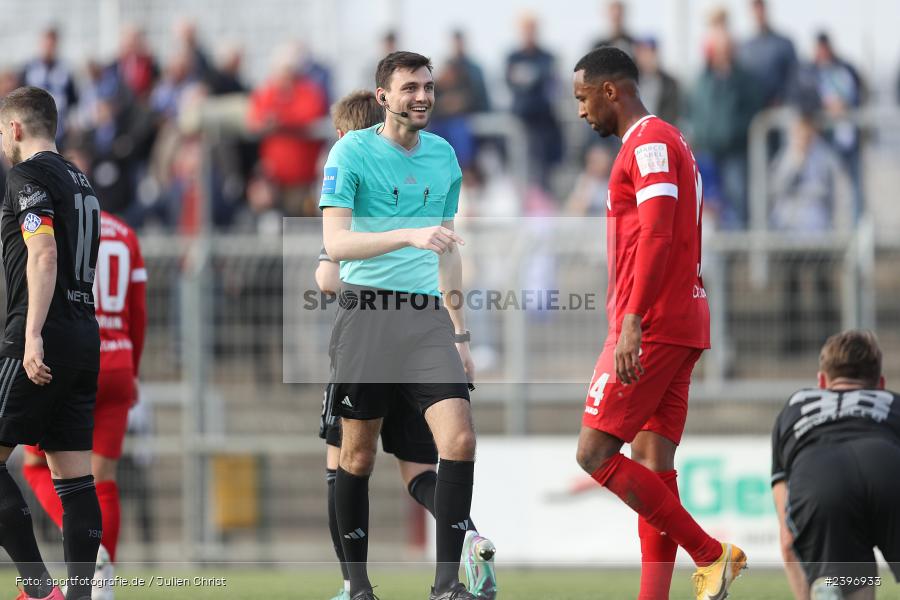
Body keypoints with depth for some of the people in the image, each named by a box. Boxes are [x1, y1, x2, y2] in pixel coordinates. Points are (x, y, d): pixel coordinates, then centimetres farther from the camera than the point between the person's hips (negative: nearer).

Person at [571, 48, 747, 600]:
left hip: (652, 326, -10)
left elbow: (657, 236, -22)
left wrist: (633, 321, -28)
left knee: (595, 453, -9)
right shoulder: (669, 144, 22)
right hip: (684, 326, 10)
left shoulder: (650, 143, -10)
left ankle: (712, 555, -11)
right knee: (653, 465, 5)